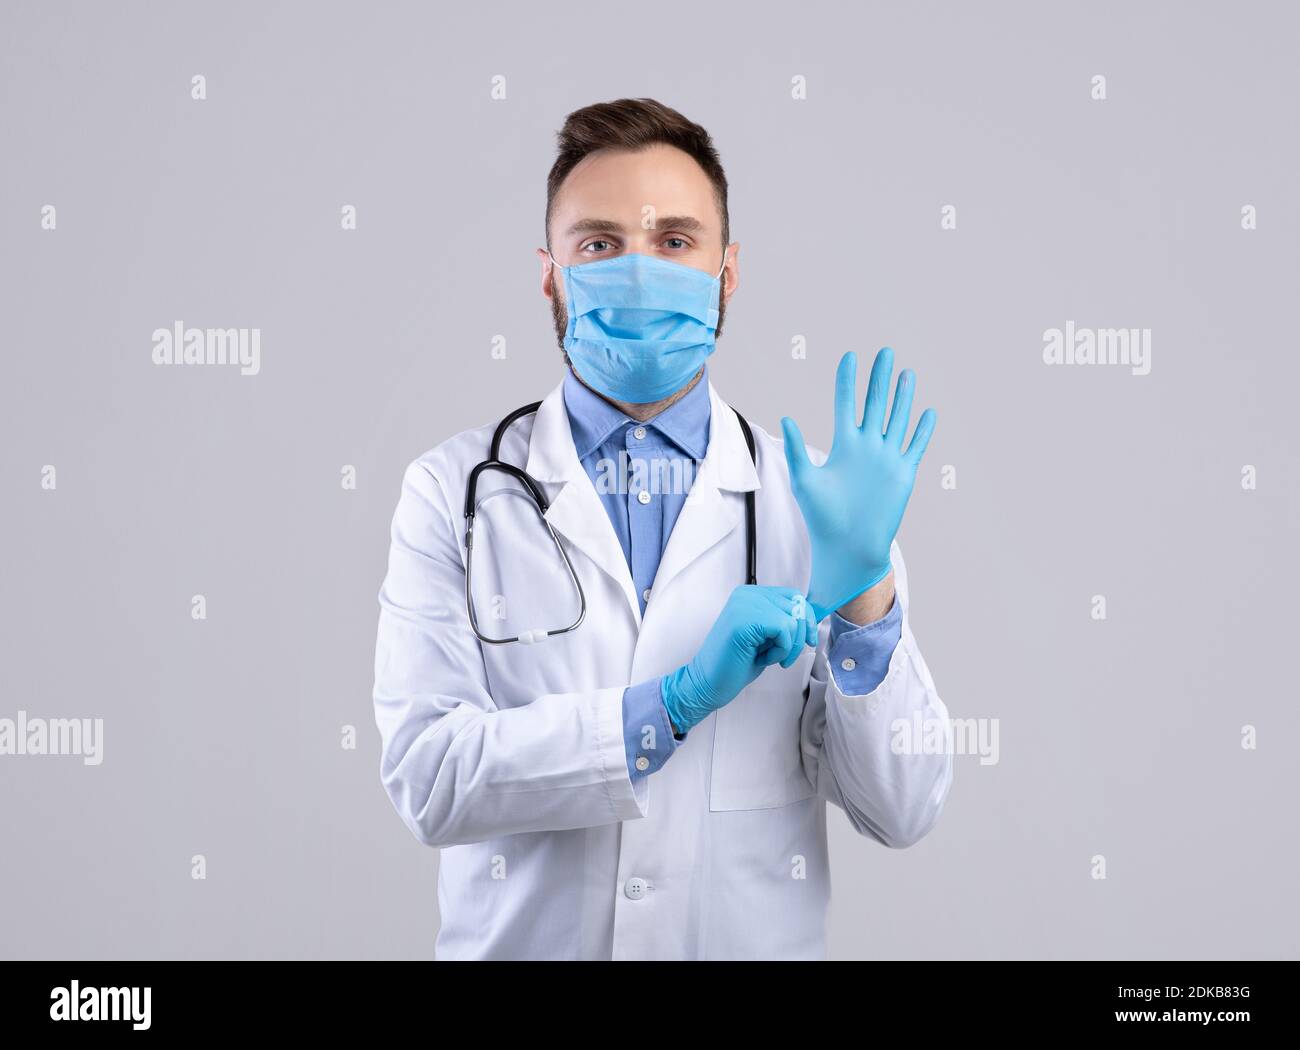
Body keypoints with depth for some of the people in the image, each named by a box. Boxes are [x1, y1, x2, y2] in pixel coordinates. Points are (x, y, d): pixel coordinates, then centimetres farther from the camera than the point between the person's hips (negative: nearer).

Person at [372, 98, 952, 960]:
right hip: (520, 940, -1)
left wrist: (862, 593, -22)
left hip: (758, 941, 1)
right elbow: (426, 777, -17)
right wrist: (680, 698, -26)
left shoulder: (818, 494, -5)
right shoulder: (451, 491, -8)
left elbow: (902, 812, -8)